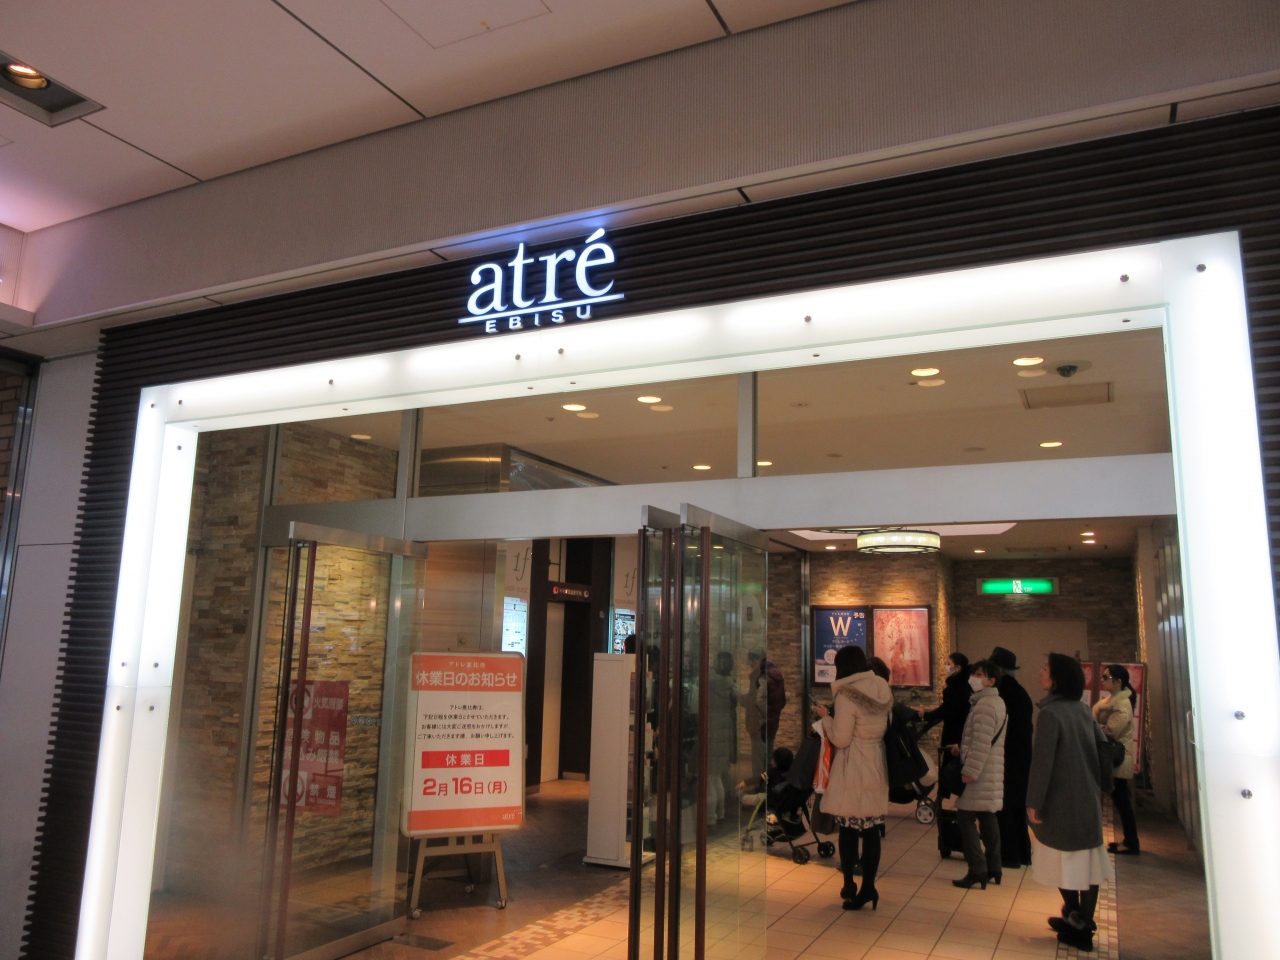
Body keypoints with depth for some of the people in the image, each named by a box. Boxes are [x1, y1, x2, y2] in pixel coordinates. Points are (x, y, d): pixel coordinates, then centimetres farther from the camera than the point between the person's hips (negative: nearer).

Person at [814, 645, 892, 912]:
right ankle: (868, 887, 12)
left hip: (853, 770, -6)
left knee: (848, 828, 6)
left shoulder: (847, 695, -15)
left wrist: (825, 717, 0)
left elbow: (840, 739, -14)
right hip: (876, 766, 6)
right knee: (872, 829, 8)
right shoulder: (882, 691, 6)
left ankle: (849, 886, 13)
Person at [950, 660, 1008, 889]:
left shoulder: (983, 705, -18)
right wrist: (963, 749, 16)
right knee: (988, 818, 15)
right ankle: (993, 868, 22)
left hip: (980, 774, -10)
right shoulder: (997, 702, 15)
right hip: (993, 772, 10)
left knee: (966, 817, -6)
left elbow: (982, 743, -22)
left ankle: (977, 871, -4)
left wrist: (970, 770, -21)